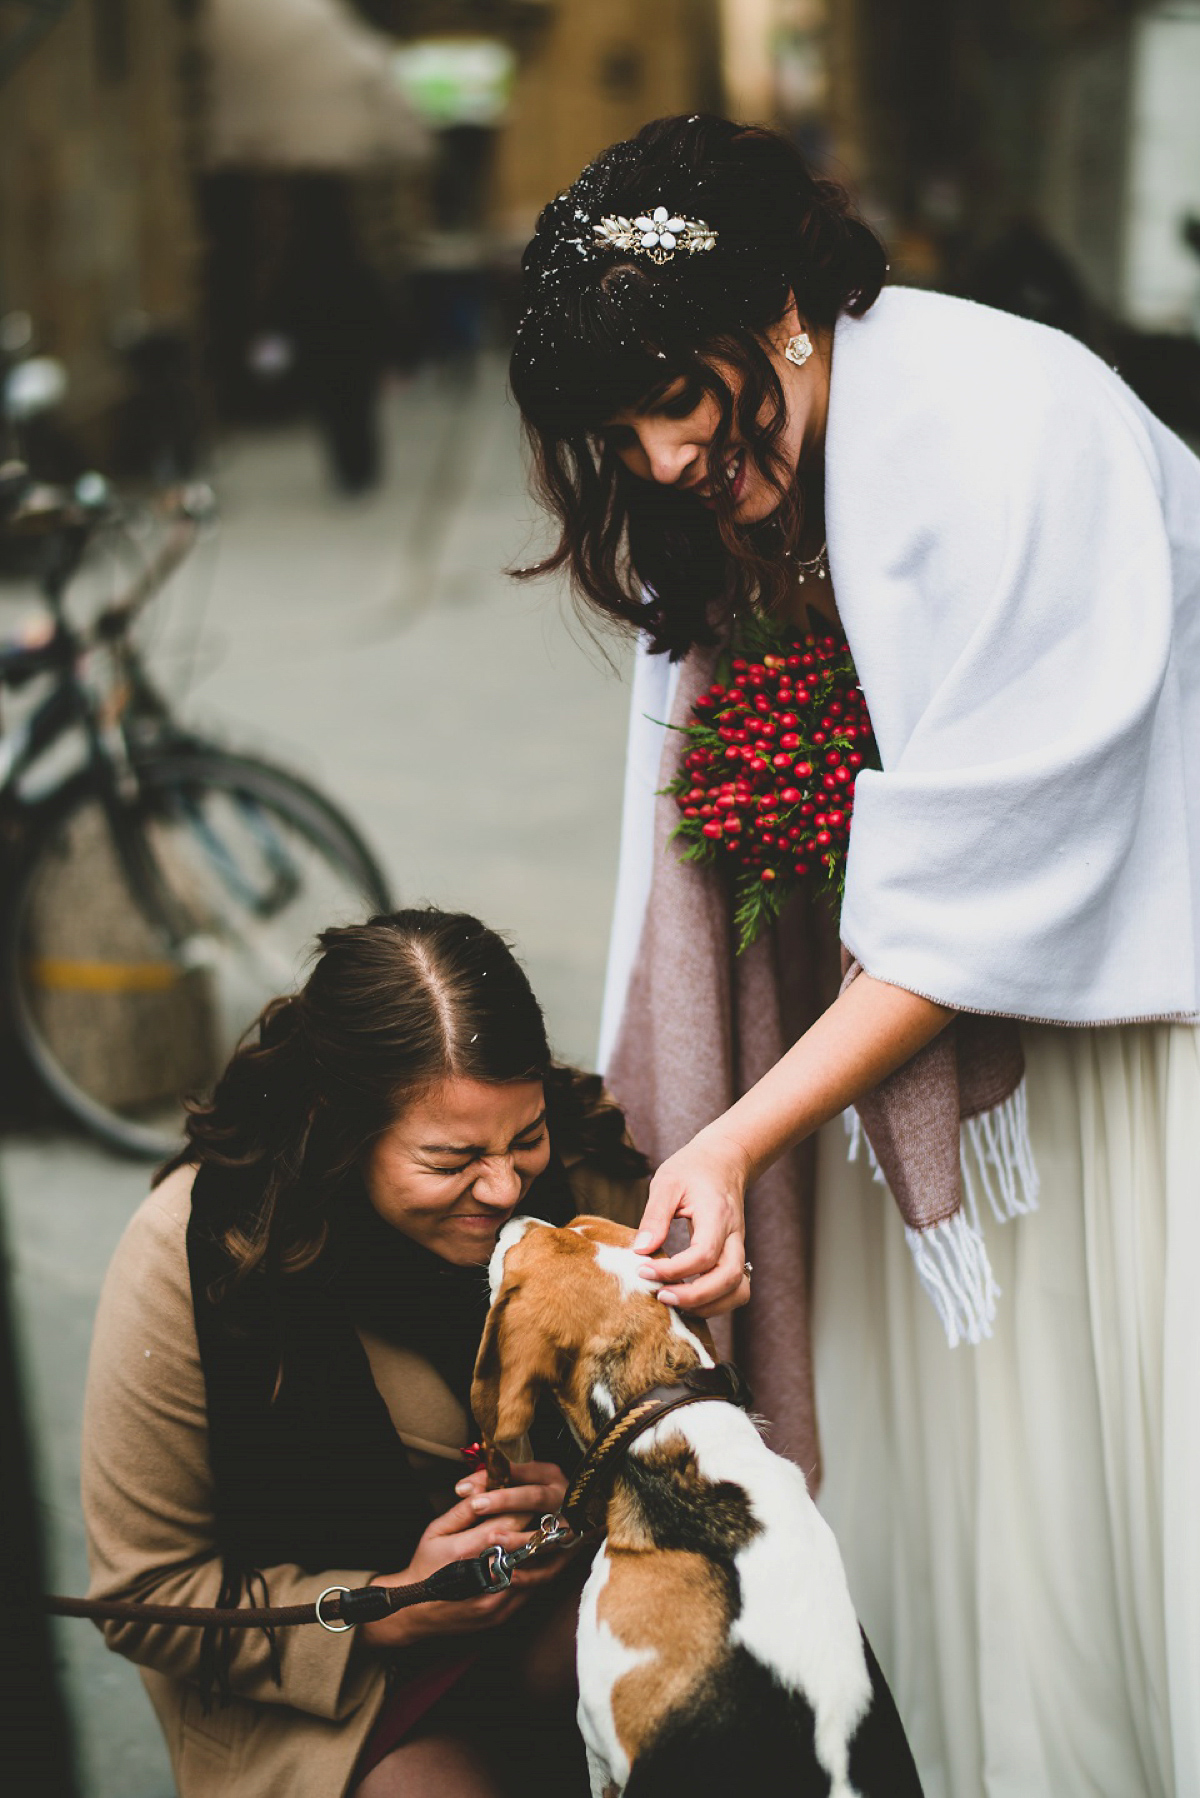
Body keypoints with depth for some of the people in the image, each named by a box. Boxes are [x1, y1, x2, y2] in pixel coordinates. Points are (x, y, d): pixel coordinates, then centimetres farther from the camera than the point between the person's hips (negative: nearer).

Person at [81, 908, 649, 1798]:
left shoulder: (583, 1170, -11)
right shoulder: (190, 1253, -18)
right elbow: (146, 1593, -10)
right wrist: (398, 1609, -19)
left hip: (568, 1593, 2)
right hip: (315, 1673, -2)